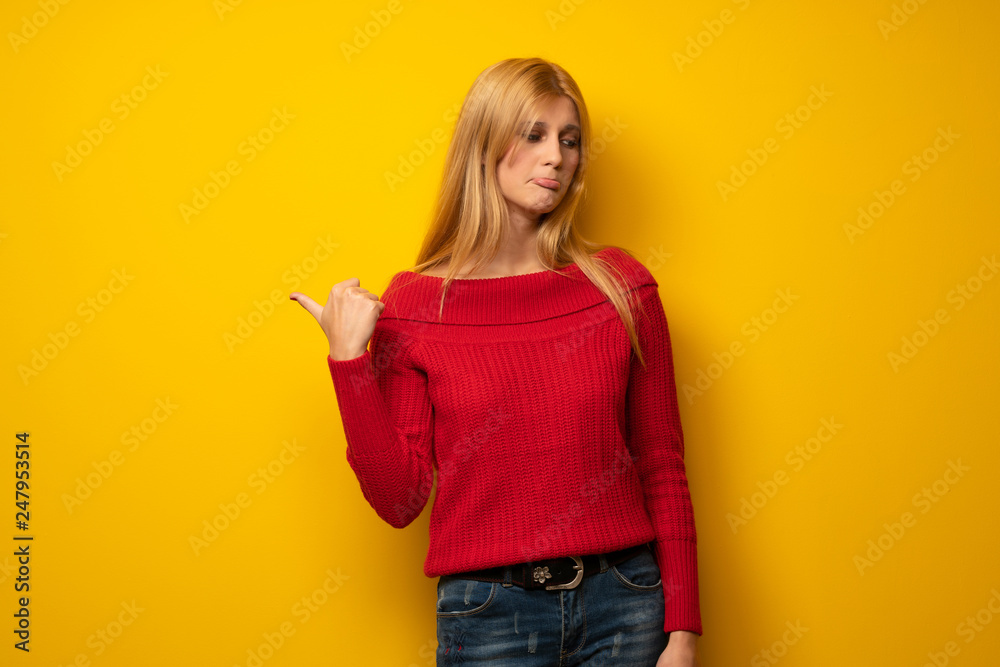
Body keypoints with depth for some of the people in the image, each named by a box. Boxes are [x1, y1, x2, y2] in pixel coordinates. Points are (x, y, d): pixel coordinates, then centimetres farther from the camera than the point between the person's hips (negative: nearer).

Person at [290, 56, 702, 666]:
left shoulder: (621, 286, 0)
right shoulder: (413, 303, -3)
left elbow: (662, 467, 3)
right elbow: (399, 500, -4)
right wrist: (349, 359, -12)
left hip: (623, 605, 2)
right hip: (489, 613, -1)